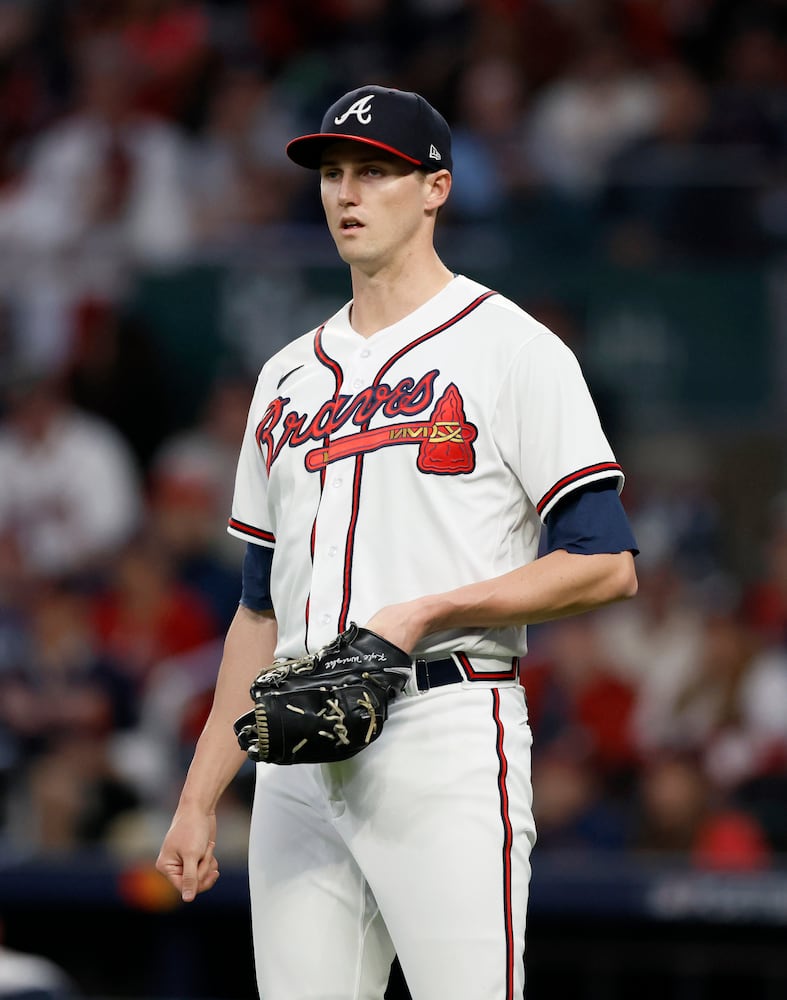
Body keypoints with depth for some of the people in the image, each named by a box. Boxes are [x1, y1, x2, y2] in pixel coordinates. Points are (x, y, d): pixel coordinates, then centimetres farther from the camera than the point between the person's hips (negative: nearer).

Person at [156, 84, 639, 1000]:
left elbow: (606, 565, -7)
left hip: (446, 733, -6)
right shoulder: (290, 376, 20)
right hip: (299, 754, 6)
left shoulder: (511, 350, 0)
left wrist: (425, 613, -14)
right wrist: (198, 800, 16)